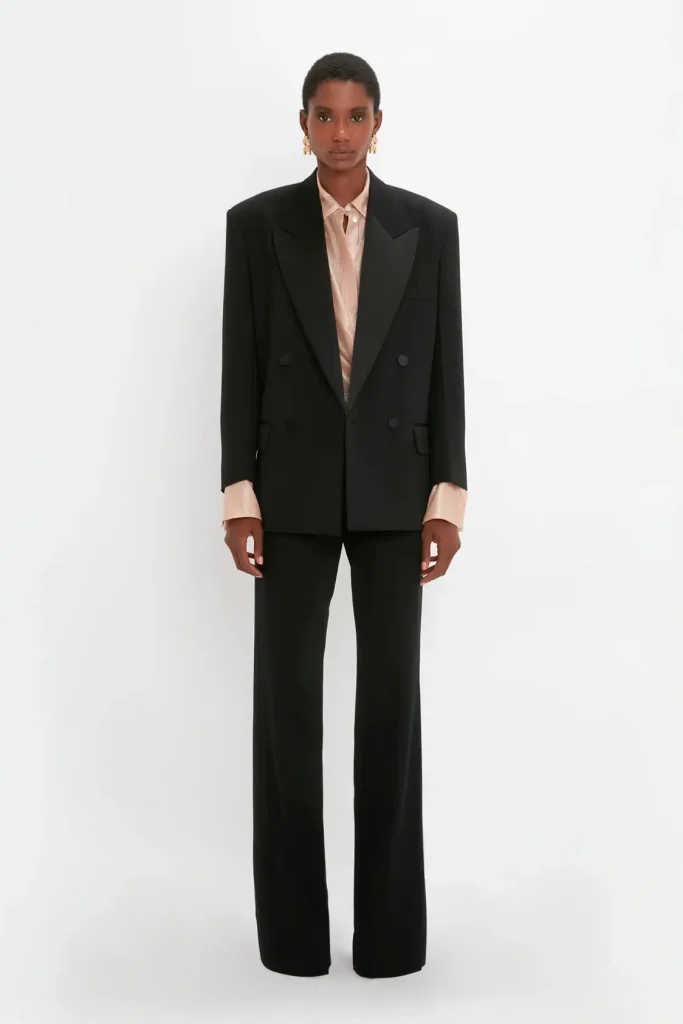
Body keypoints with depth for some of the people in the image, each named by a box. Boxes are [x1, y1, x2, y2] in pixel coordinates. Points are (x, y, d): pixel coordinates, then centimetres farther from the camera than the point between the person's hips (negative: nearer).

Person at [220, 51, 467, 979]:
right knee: (286, 692, 0)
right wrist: (238, 496, -6)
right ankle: (293, 920, 13)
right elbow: (242, 367, -1)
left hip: (392, 488, 1)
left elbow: (444, 368, 1)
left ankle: (389, 919, 12)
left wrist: (448, 498, -5)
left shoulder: (429, 227, 3)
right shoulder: (257, 223, 1)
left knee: (391, 691, 0)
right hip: (294, 487, 0)